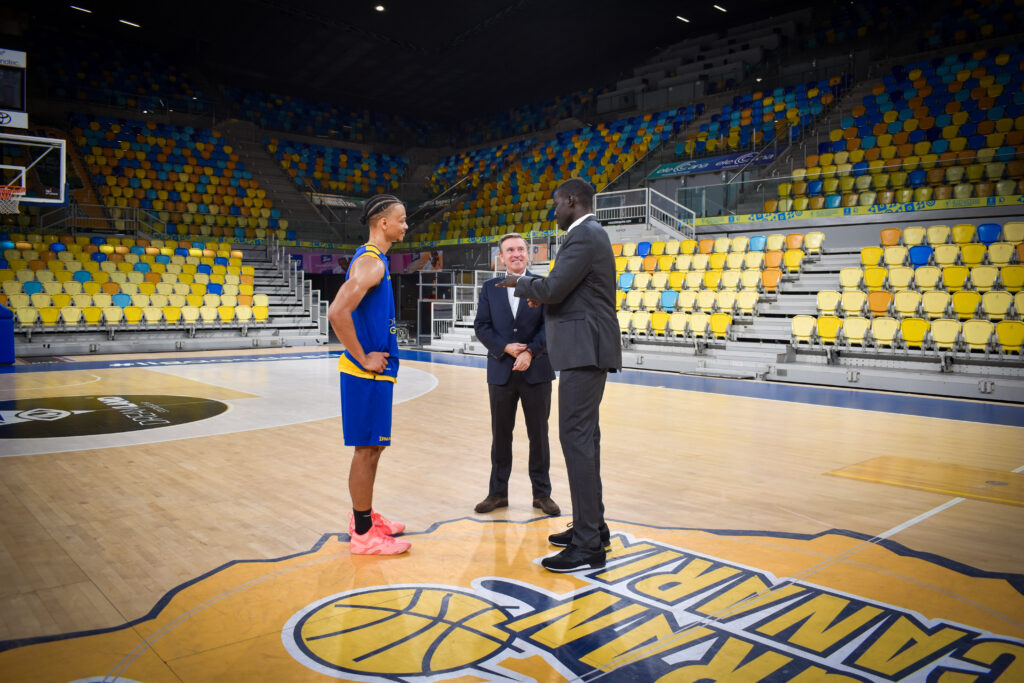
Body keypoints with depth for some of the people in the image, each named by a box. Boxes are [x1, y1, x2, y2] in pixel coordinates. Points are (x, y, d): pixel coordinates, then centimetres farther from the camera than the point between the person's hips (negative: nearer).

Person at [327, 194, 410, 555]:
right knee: (367, 449, -1)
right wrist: (364, 359, -20)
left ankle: (365, 517, 31)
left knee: (372, 447, 18)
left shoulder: (372, 259, 14)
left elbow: (342, 307, 24)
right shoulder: (371, 262, -17)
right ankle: (363, 534, 10)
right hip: (368, 372, -10)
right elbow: (337, 313, -29)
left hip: (375, 370, 10)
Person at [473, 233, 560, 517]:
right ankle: (498, 492, 22)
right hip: (501, 373, 2)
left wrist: (530, 352, -18)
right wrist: (505, 347, -13)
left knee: (539, 434, 7)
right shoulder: (489, 288, 7)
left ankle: (542, 493, 19)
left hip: (536, 372, -1)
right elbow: (481, 326, 2)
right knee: (500, 435, 10)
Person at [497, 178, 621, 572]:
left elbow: (552, 289, -20)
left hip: (584, 349, -11)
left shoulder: (584, 236, -13)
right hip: (588, 348, 11)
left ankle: (588, 546, -6)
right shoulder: (591, 235, 20)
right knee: (583, 437, 15)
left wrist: (520, 283, -2)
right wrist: (543, 296, 14)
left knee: (576, 437, -10)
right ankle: (592, 525, 25)